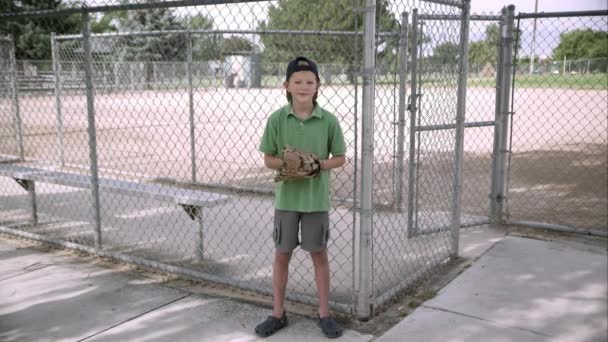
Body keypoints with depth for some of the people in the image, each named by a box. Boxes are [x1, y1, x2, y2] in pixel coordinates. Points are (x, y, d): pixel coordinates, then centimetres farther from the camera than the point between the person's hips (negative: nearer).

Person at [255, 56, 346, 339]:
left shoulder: (328, 121, -6)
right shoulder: (276, 119, -5)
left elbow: (340, 158, 2)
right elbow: (268, 159, 0)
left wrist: (321, 164, -17)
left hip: (316, 199, 0)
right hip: (286, 197, 1)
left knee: (319, 254, 10)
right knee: (281, 254, 10)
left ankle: (324, 313, 24)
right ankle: (278, 313, 25)